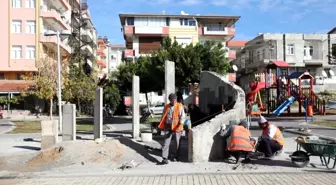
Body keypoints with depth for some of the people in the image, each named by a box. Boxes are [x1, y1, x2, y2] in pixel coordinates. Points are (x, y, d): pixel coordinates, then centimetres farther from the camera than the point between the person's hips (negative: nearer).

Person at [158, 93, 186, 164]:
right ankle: (165, 158, -5)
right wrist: (162, 126, 12)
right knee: (166, 143, -6)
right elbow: (163, 117, 16)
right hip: (168, 127, 2)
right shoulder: (166, 107, 8)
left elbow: (182, 116, -10)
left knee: (178, 143, 11)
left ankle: (177, 157, 28)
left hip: (177, 128, -2)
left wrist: (180, 125, -22)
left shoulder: (180, 106, -3)